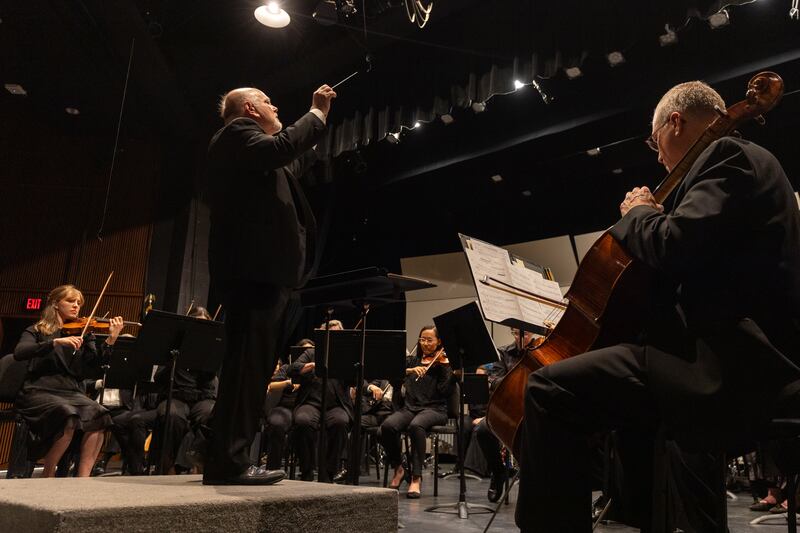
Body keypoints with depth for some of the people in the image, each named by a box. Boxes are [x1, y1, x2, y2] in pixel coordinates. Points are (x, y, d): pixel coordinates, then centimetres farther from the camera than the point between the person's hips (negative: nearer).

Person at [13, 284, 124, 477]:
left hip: (72, 392, 3)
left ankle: (83, 478, -25)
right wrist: (56, 342, -23)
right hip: (40, 391, -3)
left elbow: (95, 362, 0)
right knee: (69, 416, -33)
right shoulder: (37, 331, 11)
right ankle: (48, 476, -13)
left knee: (99, 415, -29)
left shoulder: (83, 333, 16)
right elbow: (19, 353, -10)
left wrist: (111, 339, -17)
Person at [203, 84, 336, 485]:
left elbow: (292, 165, 38)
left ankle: (228, 459, 15)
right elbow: (280, 149, -19)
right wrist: (316, 113, -6)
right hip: (253, 267, -11)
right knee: (247, 364, -13)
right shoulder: (237, 132, 0)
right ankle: (228, 461, -10)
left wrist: (318, 121, 38)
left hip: (257, 267, 11)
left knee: (249, 365, 10)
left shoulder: (246, 143, 30)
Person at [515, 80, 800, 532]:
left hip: (737, 367, -12)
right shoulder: (749, 163, 24)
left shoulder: (728, 157, -7)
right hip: (753, 359, 12)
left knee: (549, 390, -19)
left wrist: (638, 213, -3)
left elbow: (673, 247, -23)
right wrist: (657, 215, 19)